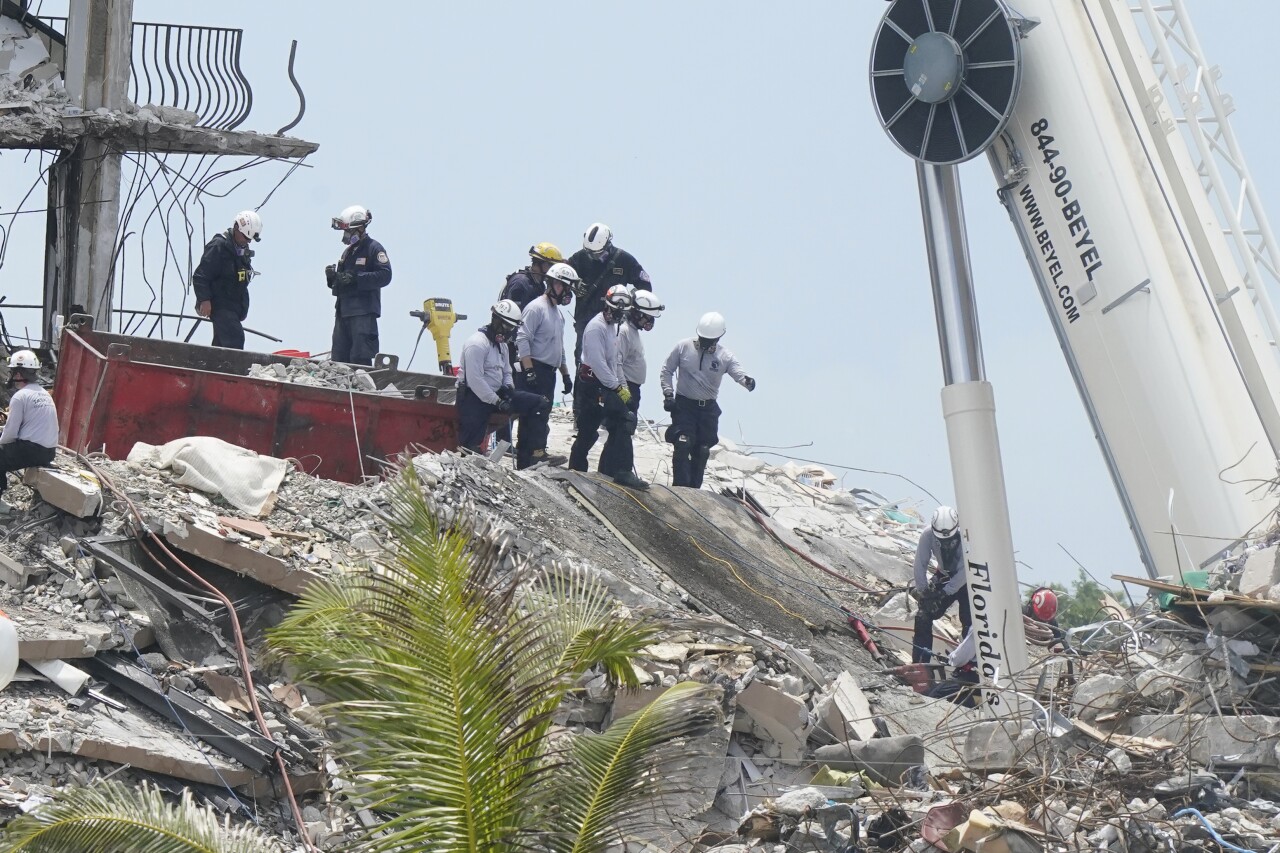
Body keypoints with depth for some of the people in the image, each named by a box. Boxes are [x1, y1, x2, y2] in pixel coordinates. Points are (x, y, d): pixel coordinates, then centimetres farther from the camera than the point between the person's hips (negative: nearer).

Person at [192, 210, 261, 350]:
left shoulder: (243, 249, 15)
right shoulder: (218, 246, -14)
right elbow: (200, 276, -17)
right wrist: (204, 300, -24)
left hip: (234, 306, 9)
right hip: (220, 305, -9)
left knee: (221, 343, 12)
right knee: (235, 338, -22)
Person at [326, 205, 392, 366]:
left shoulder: (374, 248, -3)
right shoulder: (348, 252, 23)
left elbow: (385, 276, -17)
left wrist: (356, 278, -21)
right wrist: (332, 277, 4)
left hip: (363, 312, -9)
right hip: (343, 312, 9)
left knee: (360, 359, -13)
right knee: (338, 360, 6)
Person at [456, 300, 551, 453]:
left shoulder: (502, 345, 16)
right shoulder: (477, 343, -16)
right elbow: (474, 380, -23)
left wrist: (508, 387, 0)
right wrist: (497, 402, -22)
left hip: (497, 394, 9)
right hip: (475, 399, -9)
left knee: (542, 403, -1)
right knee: (471, 446, -19)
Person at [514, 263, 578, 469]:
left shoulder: (558, 313, 21)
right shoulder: (536, 308, -9)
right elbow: (522, 339, -18)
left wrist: (565, 374, 26)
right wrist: (529, 369, -24)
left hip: (549, 372, 10)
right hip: (534, 370, -10)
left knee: (540, 416, 7)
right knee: (537, 413, -19)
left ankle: (525, 461, 8)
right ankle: (537, 452, -26)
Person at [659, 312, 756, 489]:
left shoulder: (724, 356, -4)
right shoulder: (683, 347, -4)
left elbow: (738, 372, -19)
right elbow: (666, 370, 4)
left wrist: (747, 381, -43)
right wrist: (668, 393, -7)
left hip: (708, 408, 2)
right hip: (684, 405, -2)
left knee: (702, 451, 6)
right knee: (683, 444, -17)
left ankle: (694, 488, 19)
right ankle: (680, 486, -15)